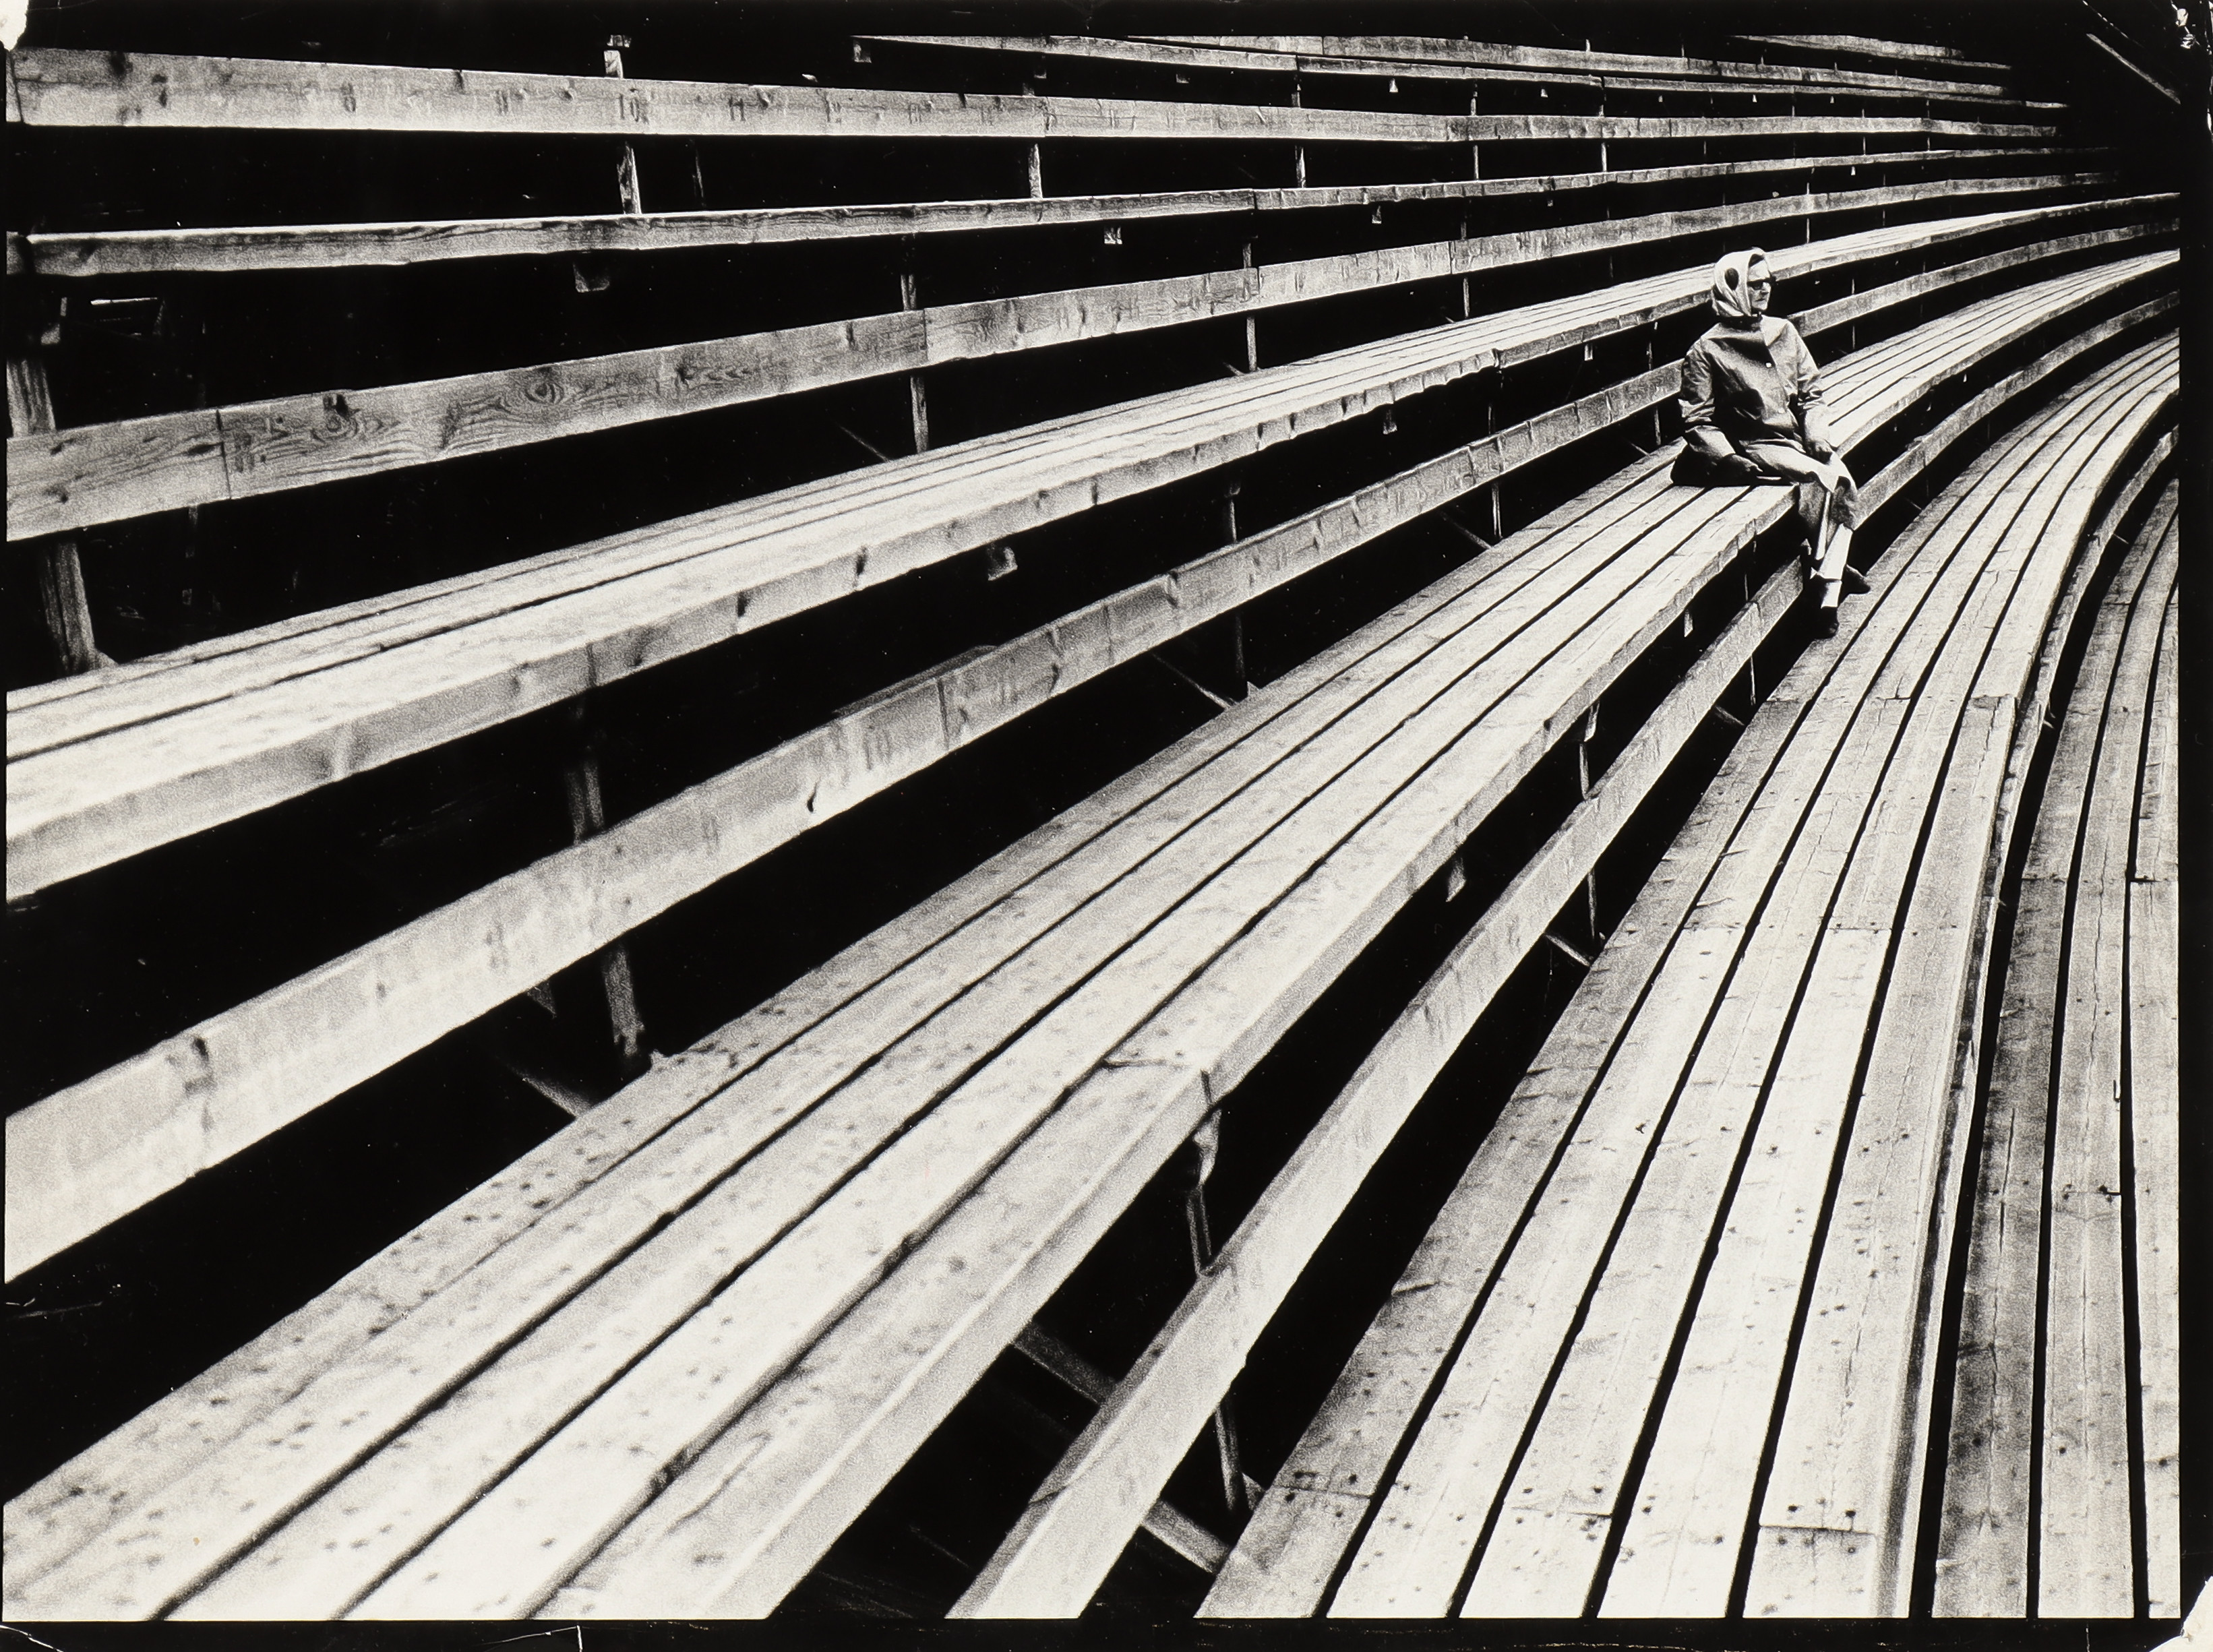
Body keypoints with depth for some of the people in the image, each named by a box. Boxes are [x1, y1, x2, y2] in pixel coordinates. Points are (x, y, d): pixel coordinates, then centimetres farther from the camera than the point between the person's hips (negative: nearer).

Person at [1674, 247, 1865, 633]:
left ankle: (1829, 593, -22)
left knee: (1843, 481, -23)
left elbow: (1811, 392, 17)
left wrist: (1817, 432, -1)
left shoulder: (1783, 332, 14)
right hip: (1757, 448, -5)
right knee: (1823, 478, -28)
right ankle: (1828, 567, -12)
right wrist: (1729, 460, -19)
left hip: (1799, 438, 5)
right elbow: (1697, 422, -6)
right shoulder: (1708, 351, -4)